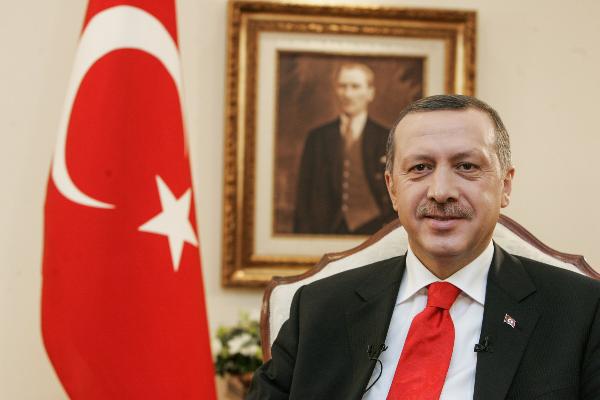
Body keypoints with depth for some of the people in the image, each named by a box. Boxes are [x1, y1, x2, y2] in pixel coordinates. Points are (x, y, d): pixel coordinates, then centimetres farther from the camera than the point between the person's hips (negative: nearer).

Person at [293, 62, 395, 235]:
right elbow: (304, 193, 11)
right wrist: (303, 236, 2)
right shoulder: (317, 137, 11)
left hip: (370, 229, -1)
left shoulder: (387, 139, 5)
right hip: (328, 231, 1)